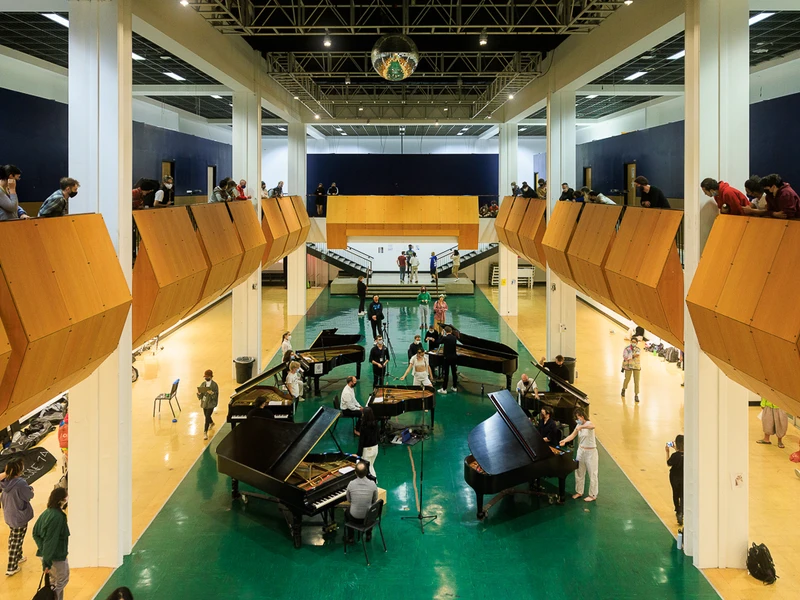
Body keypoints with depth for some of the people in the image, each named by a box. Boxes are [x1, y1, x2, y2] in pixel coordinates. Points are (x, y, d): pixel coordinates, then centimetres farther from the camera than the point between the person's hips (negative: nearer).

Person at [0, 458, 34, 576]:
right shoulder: (21, 483, -30)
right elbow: (30, 496, -16)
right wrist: (30, 489, 3)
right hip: (20, 517, -7)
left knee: (13, 538, 26)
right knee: (16, 542, 6)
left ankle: (18, 557, 47)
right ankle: (11, 568, 13)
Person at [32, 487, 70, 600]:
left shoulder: (46, 513, 0)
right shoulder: (58, 517, -27)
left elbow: (35, 533, 7)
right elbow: (51, 541, -27)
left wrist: (42, 548, 9)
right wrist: (47, 562, -23)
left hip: (46, 554, 8)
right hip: (57, 557, -8)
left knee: (54, 581, 22)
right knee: (63, 580, 12)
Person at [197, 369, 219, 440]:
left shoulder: (214, 385, -10)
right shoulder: (202, 384, 3)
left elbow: (216, 396, -13)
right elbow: (200, 397, 5)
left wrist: (212, 393, -32)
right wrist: (199, 393, -18)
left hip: (211, 403, -5)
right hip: (204, 403, 6)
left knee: (207, 417, -13)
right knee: (206, 416, 21)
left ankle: (205, 432, -9)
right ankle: (211, 423, 54)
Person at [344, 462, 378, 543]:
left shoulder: (351, 484, -17)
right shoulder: (372, 484, -16)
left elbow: (348, 500, 1)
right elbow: (375, 500, 0)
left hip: (354, 518, -1)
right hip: (368, 517, 1)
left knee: (346, 512, 34)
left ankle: (350, 538, 35)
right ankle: (368, 535, 42)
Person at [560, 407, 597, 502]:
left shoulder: (588, 423, -17)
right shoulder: (578, 426, 4)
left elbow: (592, 426, -42)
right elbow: (572, 435, -5)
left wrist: (581, 427, -57)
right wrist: (564, 440, -23)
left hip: (590, 452, -7)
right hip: (581, 451, 7)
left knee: (592, 474, 3)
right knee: (579, 473, 15)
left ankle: (593, 495, 13)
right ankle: (579, 492, 29)